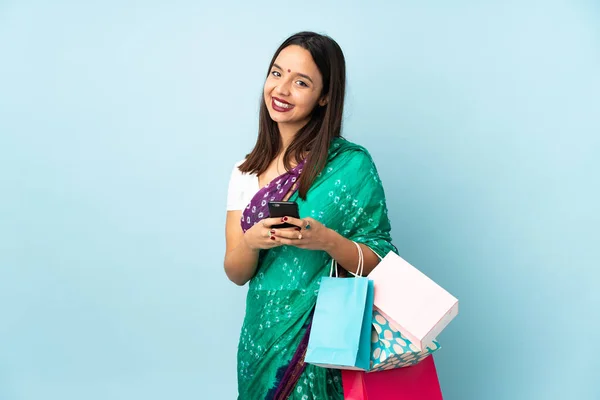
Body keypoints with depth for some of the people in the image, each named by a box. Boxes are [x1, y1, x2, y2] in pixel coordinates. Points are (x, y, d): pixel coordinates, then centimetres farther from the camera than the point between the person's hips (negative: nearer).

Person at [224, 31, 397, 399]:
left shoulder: (350, 164, -11)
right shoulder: (246, 171, 2)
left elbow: (379, 265, -8)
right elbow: (236, 274, 2)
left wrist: (328, 240, -24)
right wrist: (251, 243, -18)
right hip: (263, 335, 4)